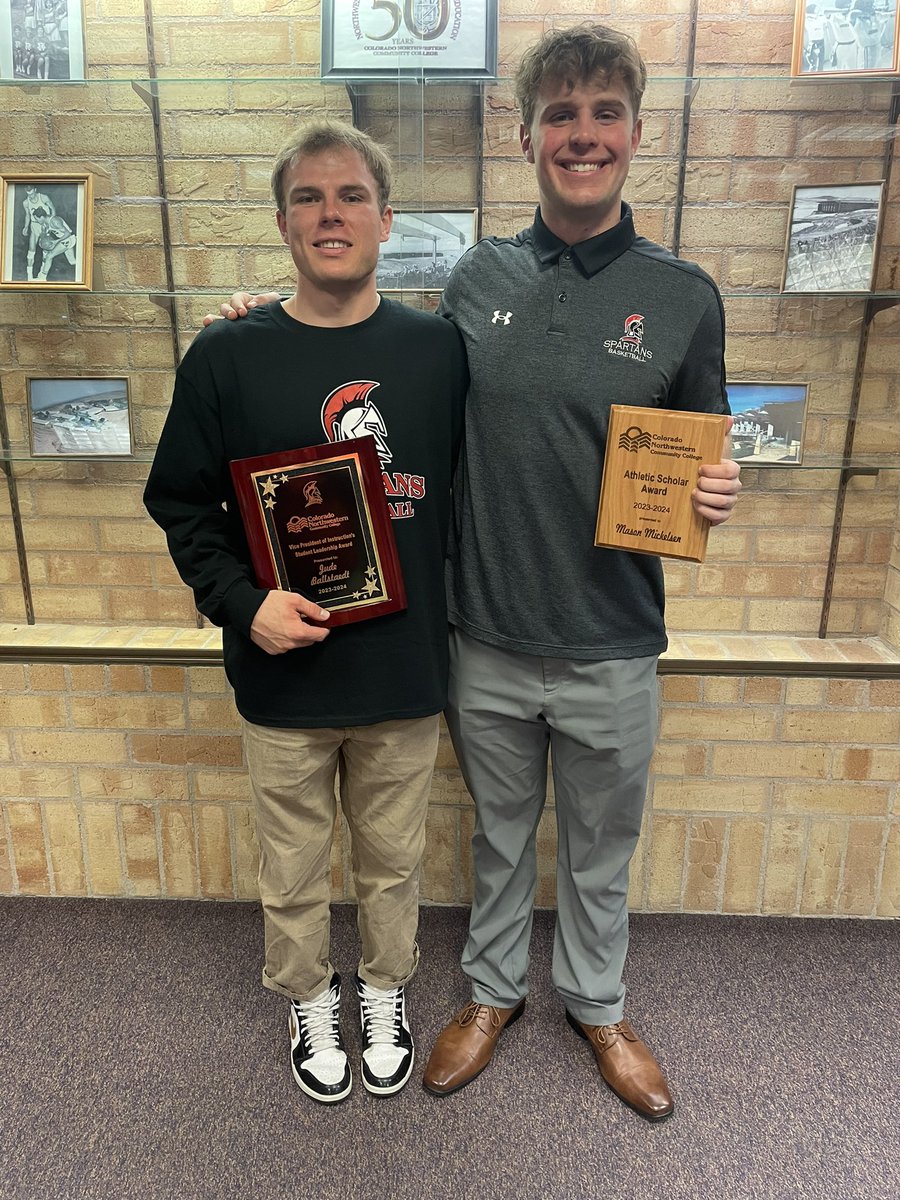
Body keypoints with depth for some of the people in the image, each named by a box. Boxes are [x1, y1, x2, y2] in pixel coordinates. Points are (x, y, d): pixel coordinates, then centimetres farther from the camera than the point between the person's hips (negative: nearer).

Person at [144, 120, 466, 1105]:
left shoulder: (438, 349, -1)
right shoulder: (226, 357, -3)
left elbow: (471, 492, 4)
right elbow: (181, 504, 1)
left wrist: (455, 613, -3)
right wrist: (242, 602, -13)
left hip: (405, 672, 1)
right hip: (283, 678, 0)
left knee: (392, 861, 20)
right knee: (293, 870, 18)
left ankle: (384, 994, 48)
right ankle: (307, 1003, 47)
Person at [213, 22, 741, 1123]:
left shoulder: (684, 297, -3)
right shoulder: (477, 278, 1)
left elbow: (701, 466, 5)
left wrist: (715, 495, -20)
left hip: (609, 650, -1)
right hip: (484, 640, 1)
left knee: (600, 847, 20)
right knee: (500, 833, 21)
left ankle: (596, 1004, 47)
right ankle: (494, 989, 48)